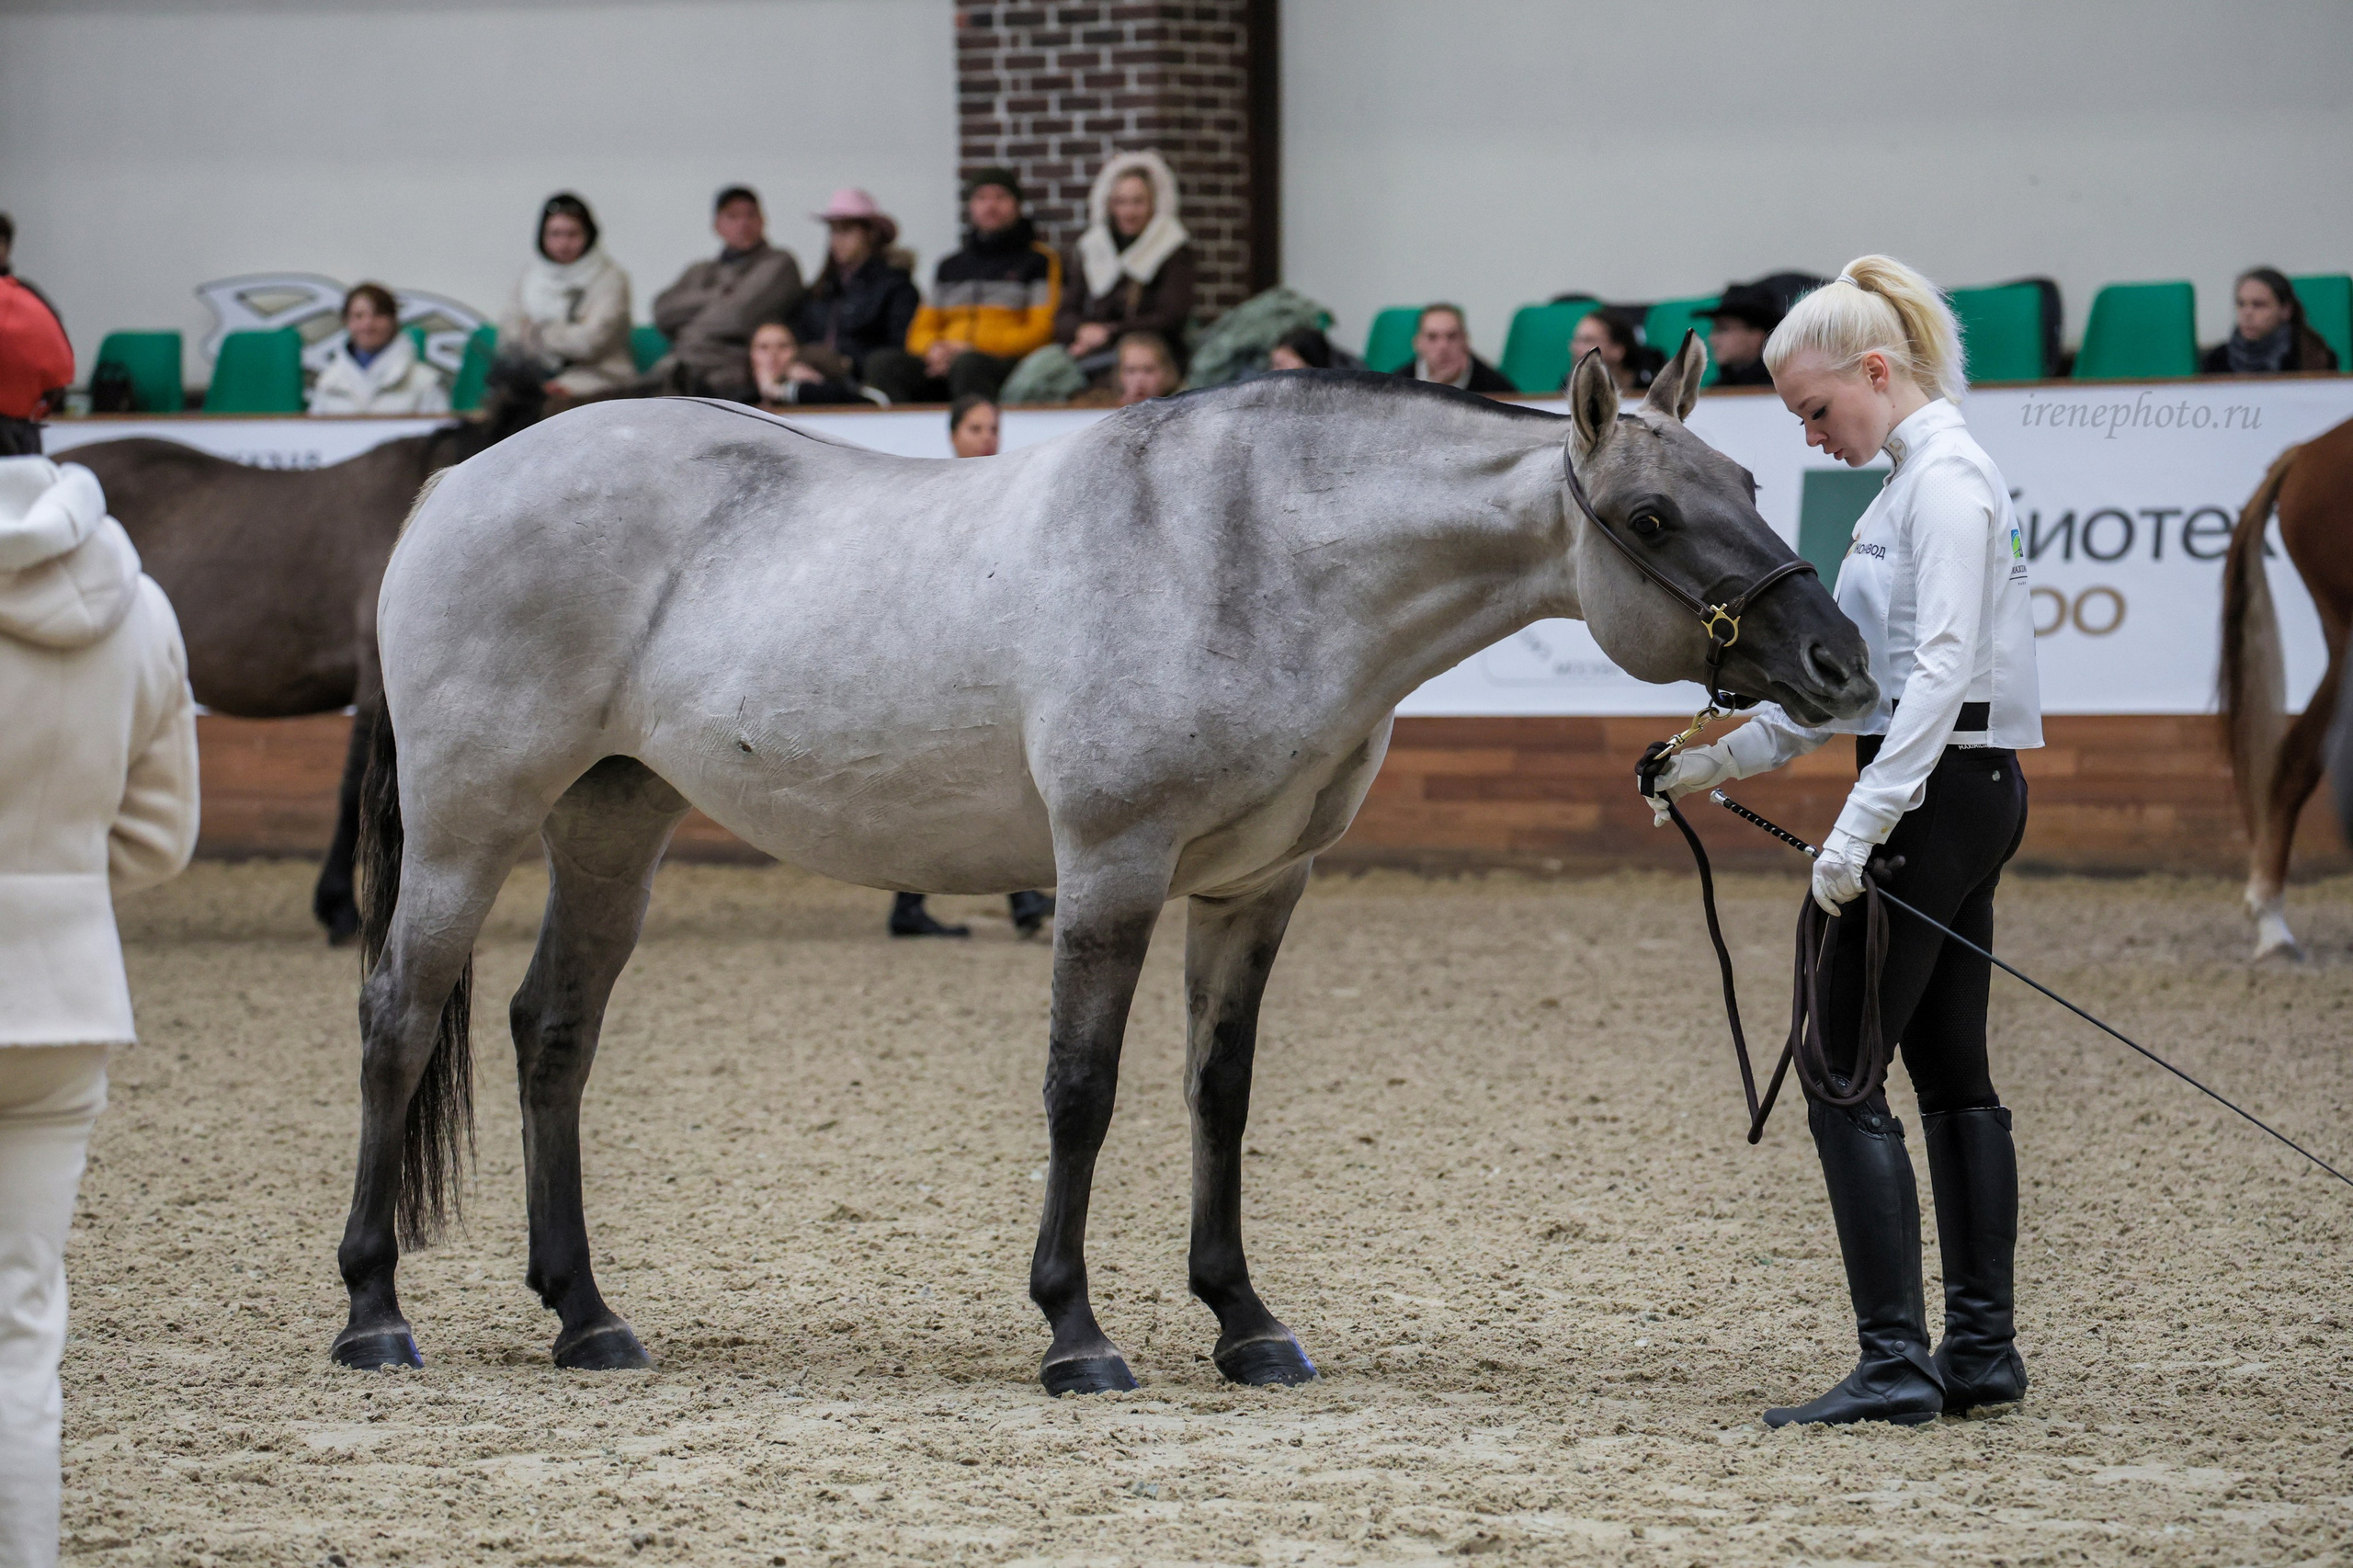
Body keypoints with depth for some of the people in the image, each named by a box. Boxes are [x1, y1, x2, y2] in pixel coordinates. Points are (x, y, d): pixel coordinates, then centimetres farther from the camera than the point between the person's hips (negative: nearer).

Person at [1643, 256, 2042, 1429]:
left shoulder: (1945, 480, -15)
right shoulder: (1921, 476, 17)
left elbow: (1942, 669, -24)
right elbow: (1856, 673, 23)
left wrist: (1859, 827, -29)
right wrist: (1729, 757, 16)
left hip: (1938, 794, -11)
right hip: (1962, 796, 11)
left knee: (1844, 1079, -10)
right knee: (1953, 1075, 13)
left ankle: (1895, 1363, -13)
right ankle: (1981, 1350, 16)